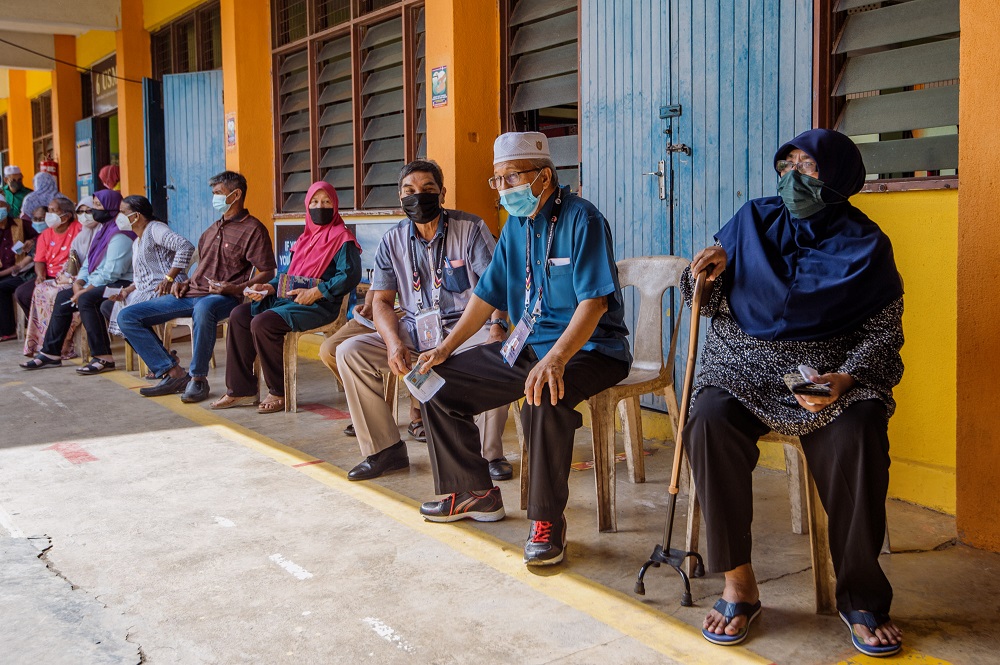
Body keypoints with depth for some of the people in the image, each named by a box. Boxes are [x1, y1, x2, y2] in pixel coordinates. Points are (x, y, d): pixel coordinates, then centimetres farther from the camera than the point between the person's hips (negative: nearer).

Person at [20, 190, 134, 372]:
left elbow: (112, 272, -23)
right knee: (63, 296, 7)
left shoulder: (119, 235, -15)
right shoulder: (101, 231, 19)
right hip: (98, 285, 11)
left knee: (86, 299, -32)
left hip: (120, 284, -11)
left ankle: (103, 357, -31)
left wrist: (86, 290, -20)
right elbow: (88, 263, 18)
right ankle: (51, 353, 12)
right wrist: (78, 283, -1)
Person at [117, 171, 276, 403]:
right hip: (192, 293, 8)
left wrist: (235, 289, -22)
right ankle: (174, 373, -7)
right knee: (128, 317, -2)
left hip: (223, 298, -8)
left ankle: (198, 378, -28)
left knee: (203, 308, -46)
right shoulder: (213, 229, 23)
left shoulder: (253, 229, -2)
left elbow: (267, 273, -9)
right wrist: (186, 283, 12)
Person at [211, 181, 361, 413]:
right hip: (289, 298, 9)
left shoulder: (342, 239, -4)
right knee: (239, 315, -4)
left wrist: (315, 292, -20)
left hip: (320, 305, -9)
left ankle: (279, 393, -15)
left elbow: (351, 275, -16)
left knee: (262, 323, -28)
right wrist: (269, 287, 5)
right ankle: (241, 390, -4)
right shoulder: (305, 239, 21)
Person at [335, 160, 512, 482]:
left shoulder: (470, 228, -2)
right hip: (414, 332, 4)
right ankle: (385, 449, -4)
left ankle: (490, 453, -16)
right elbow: (381, 301, 6)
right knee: (350, 352, -14)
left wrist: (497, 325, -30)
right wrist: (393, 342, -15)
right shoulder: (392, 240, 7)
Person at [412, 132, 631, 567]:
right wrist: (445, 348, 8)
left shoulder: (582, 219, -14)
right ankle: (474, 493, 15)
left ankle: (547, 522, -23)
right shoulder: (516, 226, 10)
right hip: (525, 346, 9)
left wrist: (554, 359, -38)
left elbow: (595, 300, -25)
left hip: (590, 348, -8)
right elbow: (487, 294, 16)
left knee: (543, 397, -40)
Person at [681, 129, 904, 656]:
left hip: (831, 373, -1)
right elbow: (709, 304, 15)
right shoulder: (753, 222, 10)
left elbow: (884, 330, 0)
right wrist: (713, 268, -8)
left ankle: (861, 598, -15)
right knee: (709, 423, -31)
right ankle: (738, 584, -19)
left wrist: (843, 380, -18)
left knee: (857, 439, -33)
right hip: (745, 366, 2)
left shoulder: (863, 245, 5)